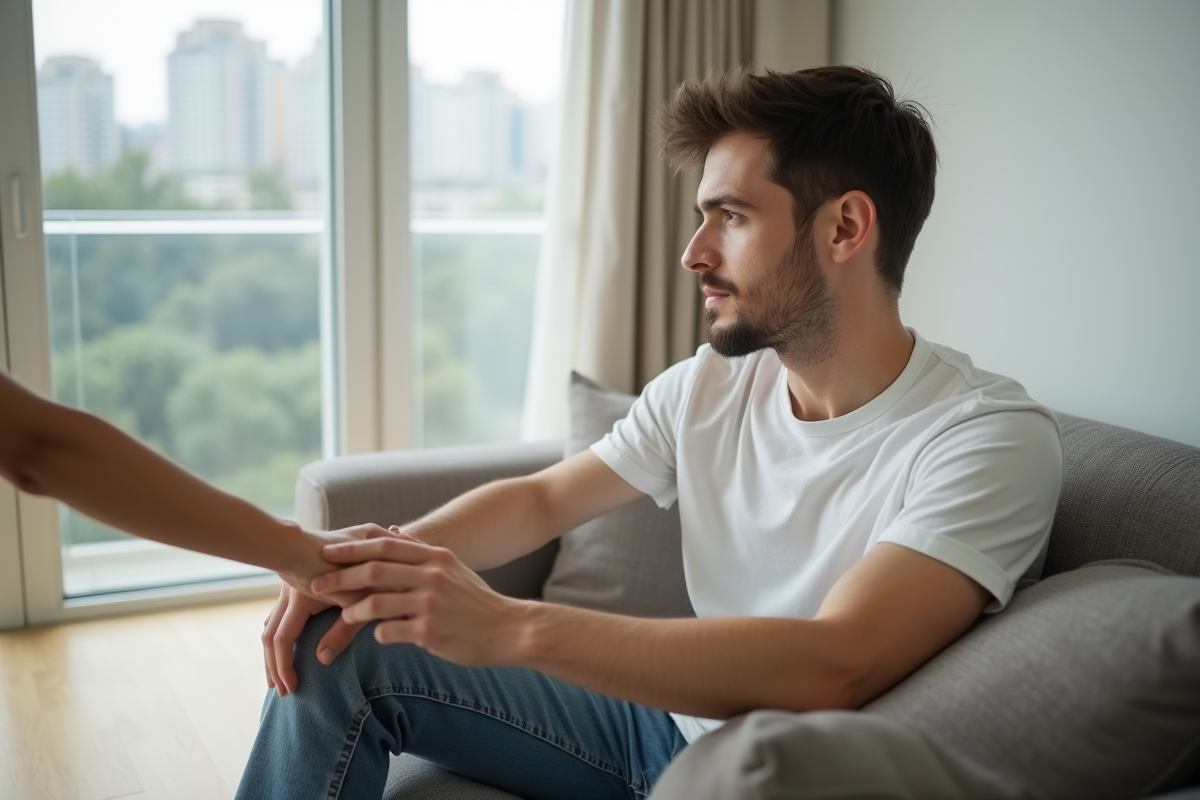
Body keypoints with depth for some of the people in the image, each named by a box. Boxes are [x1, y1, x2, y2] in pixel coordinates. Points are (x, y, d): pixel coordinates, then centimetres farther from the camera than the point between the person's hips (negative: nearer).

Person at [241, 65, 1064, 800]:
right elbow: (541, 499, 7)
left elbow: (834, 667, -32)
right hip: (669, 717, 6)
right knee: (339, 643, -4)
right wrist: (391, 555, -14)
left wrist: (510, 626, -36)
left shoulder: (993, 438, -20)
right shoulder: (707, 386, -1)